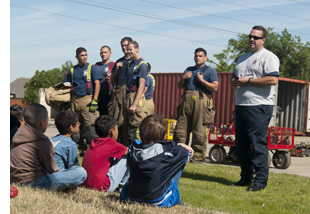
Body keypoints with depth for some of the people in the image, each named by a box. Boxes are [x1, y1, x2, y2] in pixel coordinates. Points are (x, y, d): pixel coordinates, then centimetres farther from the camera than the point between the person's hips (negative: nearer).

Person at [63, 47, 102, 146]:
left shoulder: (92, 68, 6)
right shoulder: (72, 70, 16)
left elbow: (97, 84, -1)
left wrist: (94, 100, -11)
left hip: (87, 99, -4)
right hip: (74, 100, 4)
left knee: (90, 125, -13)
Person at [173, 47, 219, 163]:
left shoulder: (210, 71, 8)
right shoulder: (188, 70, 25)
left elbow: (215, 87, -4)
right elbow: (180, 86, 24)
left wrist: (201, 80, -9)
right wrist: (183, 78, 5)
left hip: (202, 101, -5)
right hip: (187, 100, 5)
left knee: (200, 131, -7)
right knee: (181, 128, 2)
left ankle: (198, 156, -3)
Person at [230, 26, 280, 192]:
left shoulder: (268, 57, -4)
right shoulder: (243, 58, 22)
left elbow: (273, 80, -17)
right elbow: (234, 76, 31)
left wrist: (248, 81, -15)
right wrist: (234, 81, 5)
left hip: (259, 107, -8)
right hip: (241, 106, 9)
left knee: (258, 144, -9)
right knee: (241, 144, 9)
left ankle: (260, 180, -4)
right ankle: (246, 177, 19)